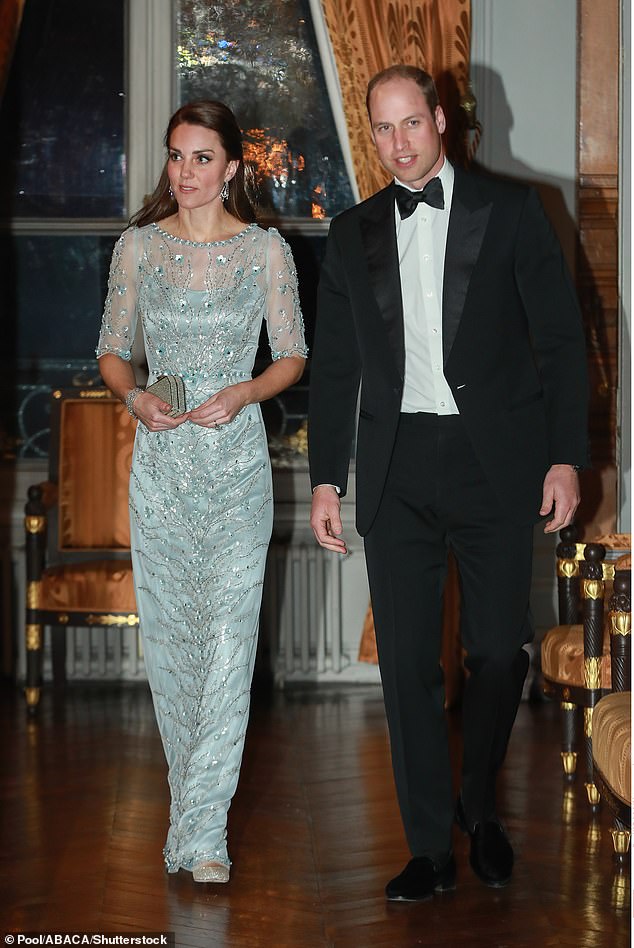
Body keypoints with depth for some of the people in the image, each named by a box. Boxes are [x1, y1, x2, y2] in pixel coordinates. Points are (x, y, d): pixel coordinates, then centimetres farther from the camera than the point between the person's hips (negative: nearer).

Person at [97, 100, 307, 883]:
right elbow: (111, 349, 11)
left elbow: (292, 356, 6)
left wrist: (244, 392, -13)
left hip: (236, 460, -2)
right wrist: (133, 395, -10)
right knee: (167, 630, 6)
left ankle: (202, 832, -5)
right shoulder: (138, 246, 5)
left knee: (228, 636, -8)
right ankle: (193, 795, 24)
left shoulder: (266, 250, 1)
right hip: (159, 459, 2)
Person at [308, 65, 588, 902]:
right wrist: (326, 479, 8)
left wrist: (565, 456, -5)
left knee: (499, 651, 1)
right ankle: (431, 849, 13)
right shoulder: (354, 233, 12)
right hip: (398, 467, 2)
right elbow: (334, 366, 13)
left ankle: (480, 809, 27)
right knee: (408, 662, 1)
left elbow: (560, 337, 1)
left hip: (494, 459, -2)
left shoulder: (509, 211, 3)